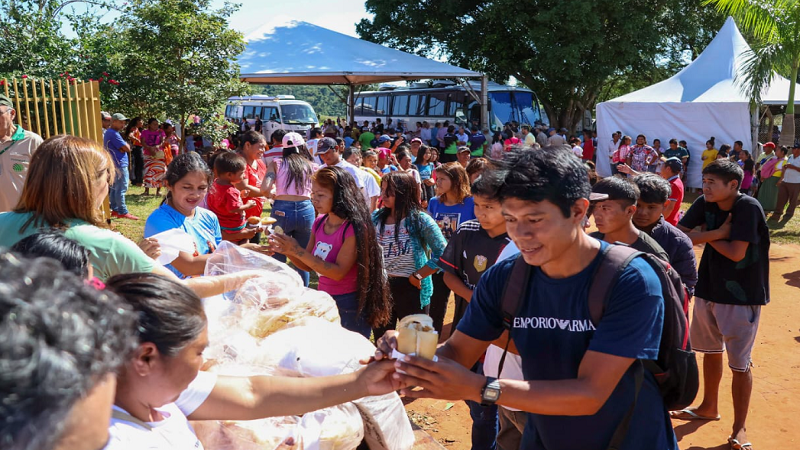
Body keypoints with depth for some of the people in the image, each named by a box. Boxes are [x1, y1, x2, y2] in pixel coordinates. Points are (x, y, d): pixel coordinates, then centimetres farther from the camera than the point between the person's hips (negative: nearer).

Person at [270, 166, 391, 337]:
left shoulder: (355, 228, -19)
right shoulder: (320, 222, 1)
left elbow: (338, 272, -24)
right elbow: (308, 265, 8)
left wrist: (298, 250, -26)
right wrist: (288, 251, -11)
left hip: (350, 305, -6)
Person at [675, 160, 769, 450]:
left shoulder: (748, 207, -19)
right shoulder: (704, 204, -2)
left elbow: (736, 253, -23)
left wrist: (705, 235, -11)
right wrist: (718, 233, -20)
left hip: (742, 295, -6)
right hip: (708, 288, 6)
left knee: (740, 363, 1)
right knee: (710, 350, 20)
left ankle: (739, 427, 15)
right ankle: (709, 407, 39)